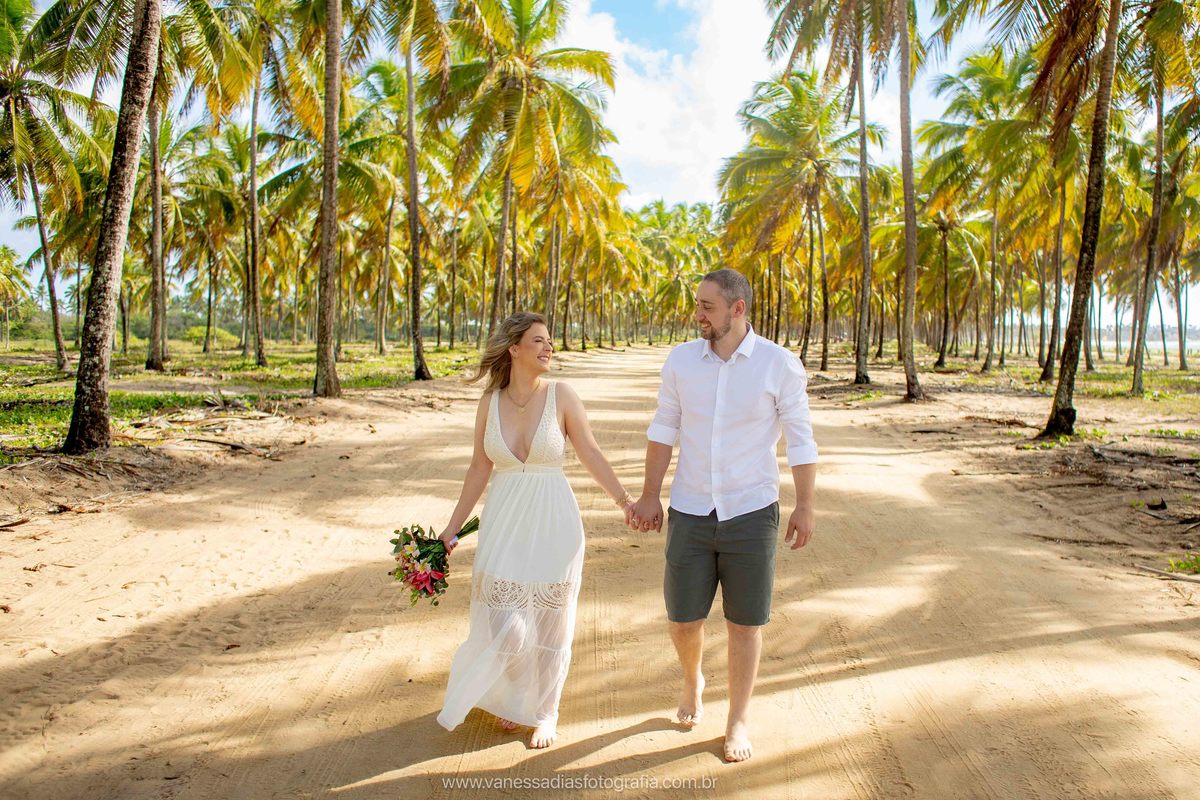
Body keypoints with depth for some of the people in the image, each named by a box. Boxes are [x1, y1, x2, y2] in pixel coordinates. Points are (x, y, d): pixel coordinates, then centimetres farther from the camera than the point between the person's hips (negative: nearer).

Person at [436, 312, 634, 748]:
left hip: (553, 524, -1)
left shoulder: (560, 395, -5)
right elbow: (480, 469, 7)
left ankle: (543, 713, 31)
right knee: (505, 629, 2)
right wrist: (452, 528, 9)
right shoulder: (490, 401, 1)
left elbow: (592, 455, -5)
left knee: (549, 627, 9)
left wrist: (626, 502, -14)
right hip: (504, 525, 1)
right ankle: (511, 699, 34)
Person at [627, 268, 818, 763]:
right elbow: (664, 429, 5)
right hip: (690, 512, 2)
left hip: (752, 513, -2)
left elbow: (800, 439, -2)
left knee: (745, 623, 8)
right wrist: (649, 497, 4)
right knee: (683, 619, 9)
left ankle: (739, 721, 30)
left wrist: (805, 507, -2)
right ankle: (692, 681, 44)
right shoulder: (681, 360, -2)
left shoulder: (780, 365, -8)